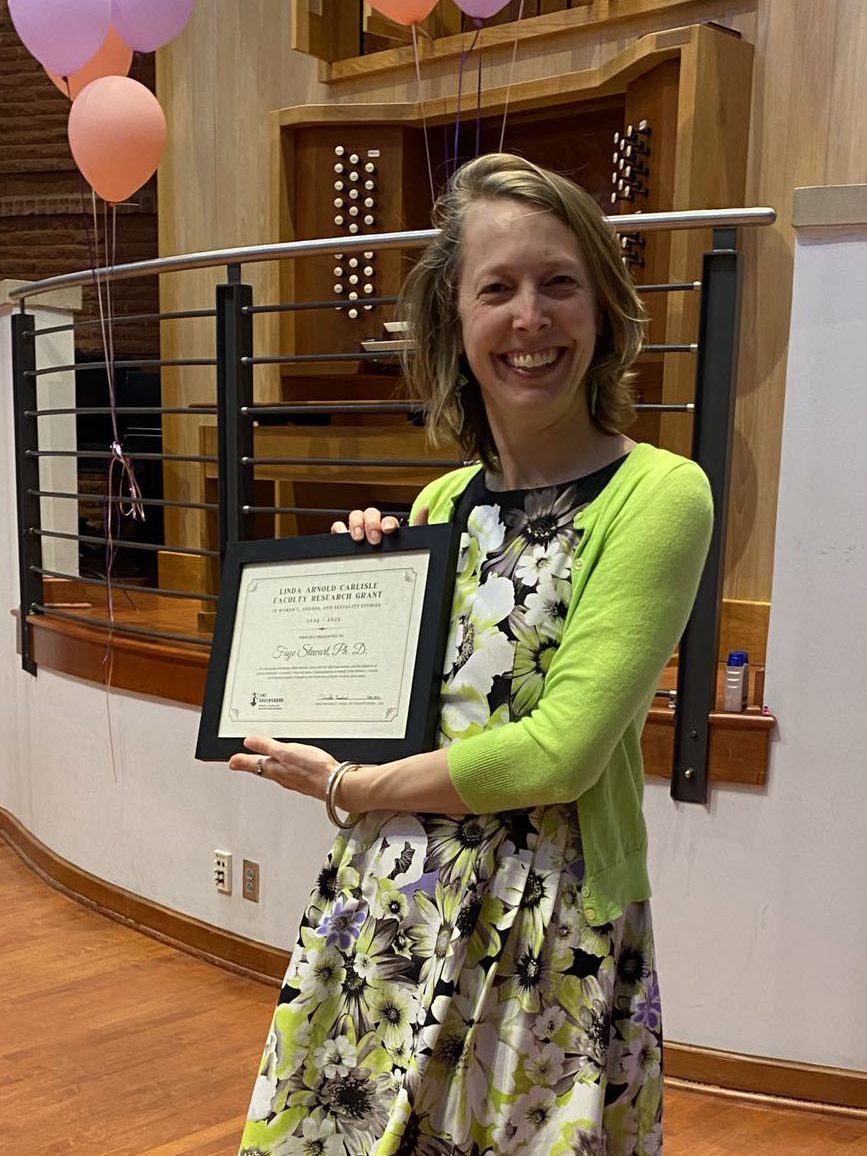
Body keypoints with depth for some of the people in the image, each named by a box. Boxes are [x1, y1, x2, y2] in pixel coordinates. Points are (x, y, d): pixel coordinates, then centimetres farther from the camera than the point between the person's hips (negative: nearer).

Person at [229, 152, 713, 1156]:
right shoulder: (442, 503, 6)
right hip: (379, 913, 6)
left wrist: (352, 786, -9)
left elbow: (562, 750, -19)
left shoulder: (657, 495, -12)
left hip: (548, 944, -5)